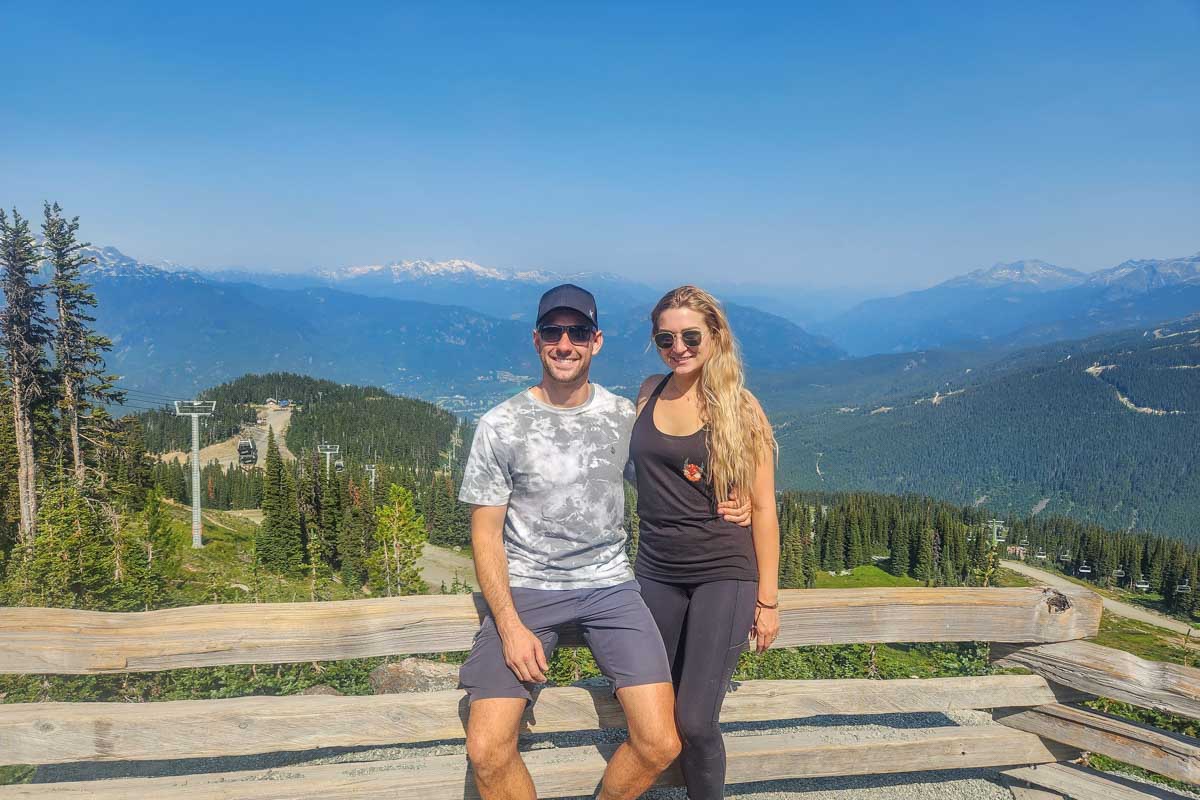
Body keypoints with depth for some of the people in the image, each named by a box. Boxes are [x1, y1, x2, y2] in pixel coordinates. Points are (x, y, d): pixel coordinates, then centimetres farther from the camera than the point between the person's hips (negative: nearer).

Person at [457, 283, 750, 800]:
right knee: (487, 750, -16)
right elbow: (486, 535, -1)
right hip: (525, 588, -1)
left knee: (660, 745, -11)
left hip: (609, 584, 2)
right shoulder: (501, 426, -2)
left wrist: (725, 505, -4)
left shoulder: (625, 417, 5)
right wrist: (510, 625, -12)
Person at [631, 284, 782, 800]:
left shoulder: (740, 409, -6)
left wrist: (768, 599, -5)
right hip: (656, 571, 4)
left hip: (724, 574, -4)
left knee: (694, 722, -8)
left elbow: (763, 508, -4)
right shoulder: (648, 393, 5)